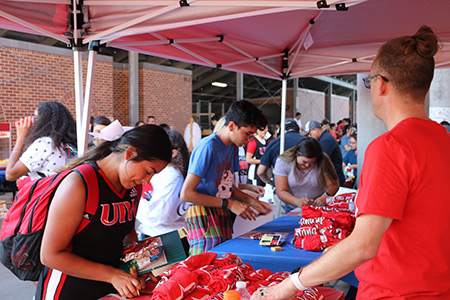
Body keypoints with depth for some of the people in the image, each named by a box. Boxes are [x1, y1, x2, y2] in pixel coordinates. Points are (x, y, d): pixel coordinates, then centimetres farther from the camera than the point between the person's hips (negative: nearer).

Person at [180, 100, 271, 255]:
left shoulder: (233, 147, 13)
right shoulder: (208, 147, -15)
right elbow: (186, 194, -18)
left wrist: (252, 201, 6)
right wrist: (229, 204, -17)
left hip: (223, 216, 8)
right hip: (203, 215, -8)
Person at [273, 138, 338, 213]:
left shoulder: (323, 162, -10)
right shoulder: (282, 161, -13)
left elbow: (333, 185, -6)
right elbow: (281, 192, -14)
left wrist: (324, 197, -28)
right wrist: (298, 202, -32)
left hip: (319, 207, 0)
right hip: (293, 209, 1)